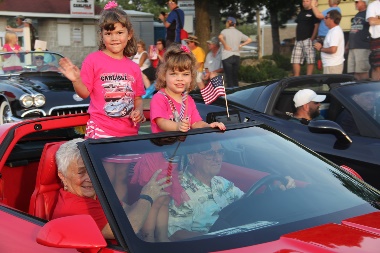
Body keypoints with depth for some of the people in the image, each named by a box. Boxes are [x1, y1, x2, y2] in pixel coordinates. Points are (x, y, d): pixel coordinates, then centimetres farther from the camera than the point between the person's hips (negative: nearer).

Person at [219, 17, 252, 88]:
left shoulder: (225, 31, -4)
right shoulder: (239, 33, 11)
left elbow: (220, 37, -26)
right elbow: (249, 40, 12)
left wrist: (225, 45, -15)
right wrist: (241, 45, 8)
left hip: (227, 57, -5)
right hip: (237, 57, 5)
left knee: (229, 77, -4)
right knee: (235, 77, 12)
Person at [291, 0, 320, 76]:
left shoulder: (313, 12, -2)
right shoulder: (301, 13, 21)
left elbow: (316, 26, -10)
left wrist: (312, 39, -17)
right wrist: (296, 37, 12)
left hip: (308, 40, -8)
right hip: (298, 41, 8)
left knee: (310, 61, -6)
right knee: (295, 61, 5)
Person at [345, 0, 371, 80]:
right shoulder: (356, 16, 24)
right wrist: (348, 44, 24)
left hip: (363, 47, -8)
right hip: (352, 48, 8)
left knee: (363, 71, -10)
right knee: (355, 72, 5)